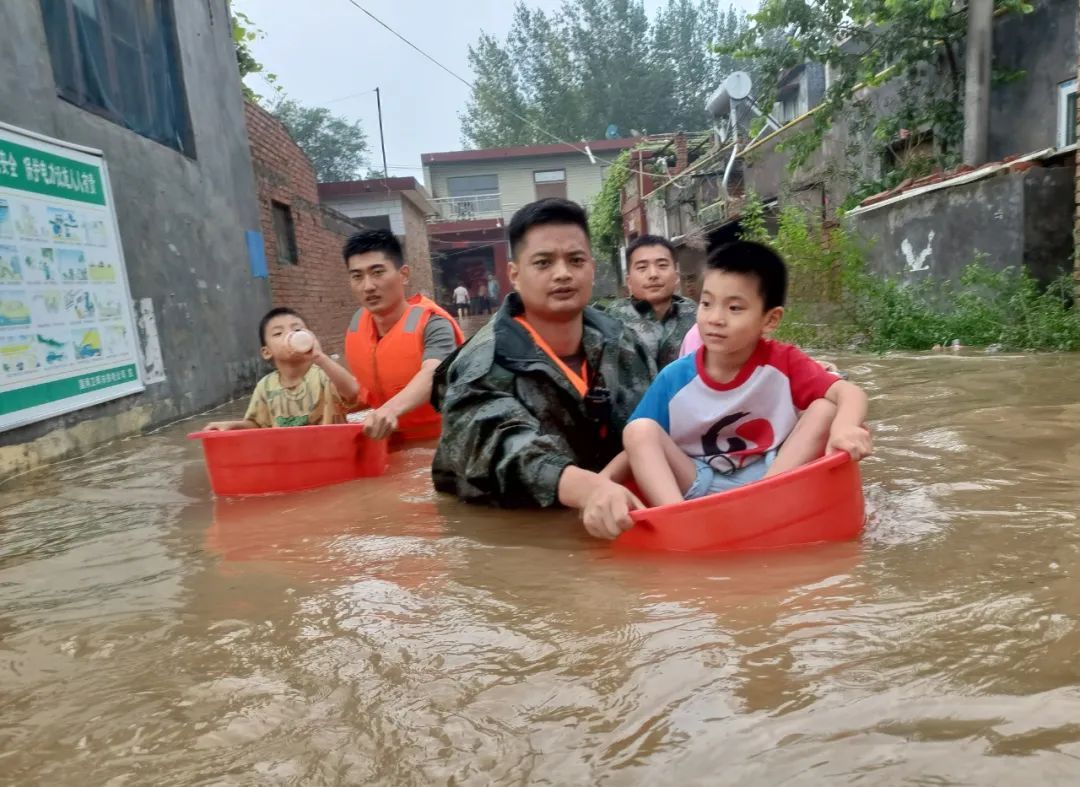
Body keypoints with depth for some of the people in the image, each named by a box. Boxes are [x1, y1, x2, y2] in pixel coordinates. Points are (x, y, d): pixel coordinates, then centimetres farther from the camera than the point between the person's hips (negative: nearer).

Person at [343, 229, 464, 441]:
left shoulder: (430, 322, -21)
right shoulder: (357, 323, -1)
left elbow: (433, 374, -42)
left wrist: (392, 409, -58)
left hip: (440, 441, -5)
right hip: (393, 443, 6)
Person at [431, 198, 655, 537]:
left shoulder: (622, 343, 3)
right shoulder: (482, 369, -12)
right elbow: (509, 452, -28)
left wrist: (611, 479, -18)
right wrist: (589, 488, -47)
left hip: (618, 530, 3)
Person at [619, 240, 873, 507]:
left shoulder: (783, 362, -10)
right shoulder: (675, 378, -9)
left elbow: (850, 393, -19)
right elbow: (637, 444, -5)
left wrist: (844, 427, -42)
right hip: (699, 487, 0)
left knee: (824, 409, -16)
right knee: (640, 430, -21)